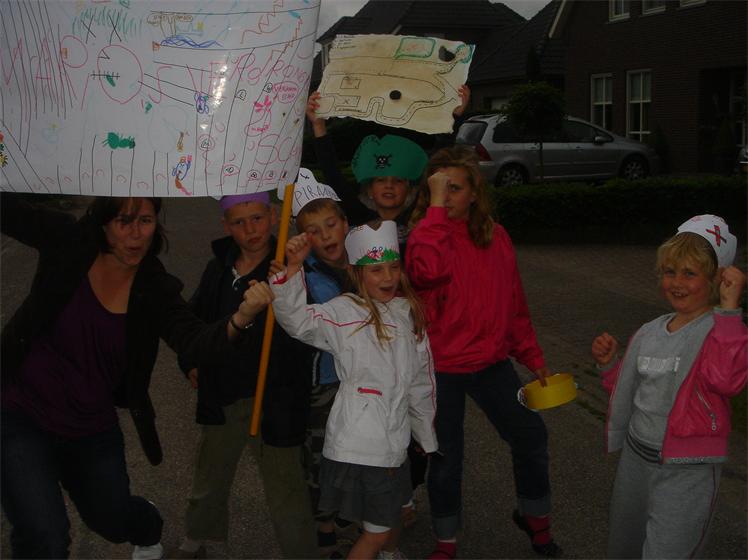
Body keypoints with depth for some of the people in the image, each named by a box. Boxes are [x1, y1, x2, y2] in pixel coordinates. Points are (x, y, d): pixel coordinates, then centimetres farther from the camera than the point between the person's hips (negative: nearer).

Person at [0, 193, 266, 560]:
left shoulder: (155, 291, -10)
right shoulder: (69, 244, -13)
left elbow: (197, 342, -26)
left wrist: (240, 318, -45)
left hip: (93, 430, 3)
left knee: (112, 519, 22)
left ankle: (148, 529, 59)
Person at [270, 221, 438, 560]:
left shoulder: (410, 315, 10)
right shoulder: (345, 312, -8)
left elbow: (420, 384, 17)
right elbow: (297, 319, -27)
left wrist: (428, 441, 22)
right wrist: (293, 268, -40)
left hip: (394, 444, 6)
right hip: (355, 445, -6)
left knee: (382, 528, 18)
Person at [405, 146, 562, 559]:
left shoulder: (495, 237, 2)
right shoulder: (427, 234, -11)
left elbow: (514, 303, 9)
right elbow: (426, 271, -37)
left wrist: (533, 358, 9)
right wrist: (436, 207, -31)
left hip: (492, 361, 4)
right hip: (441, 368, -3)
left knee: (530, 436, 9)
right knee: (446, 456, 9)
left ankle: (535, 517, 36)